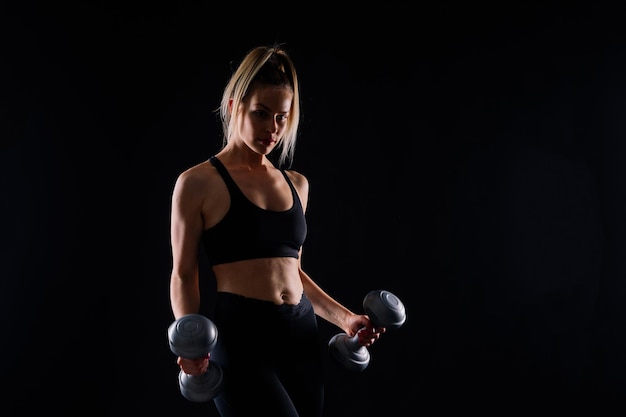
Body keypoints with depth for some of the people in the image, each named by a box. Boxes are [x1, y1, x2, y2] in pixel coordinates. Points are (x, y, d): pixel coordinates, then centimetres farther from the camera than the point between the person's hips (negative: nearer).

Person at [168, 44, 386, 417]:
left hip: (303, 337, 6)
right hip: (241, 337, -6)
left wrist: (344, 318, 15)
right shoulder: (198, 183, -2)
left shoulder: (297, 184, 15)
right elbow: (184, 275, 0)